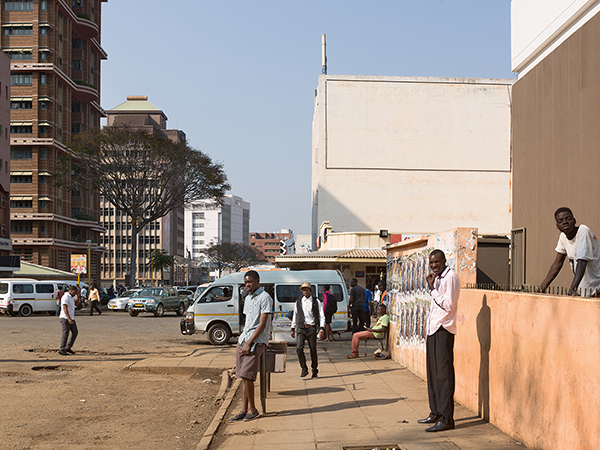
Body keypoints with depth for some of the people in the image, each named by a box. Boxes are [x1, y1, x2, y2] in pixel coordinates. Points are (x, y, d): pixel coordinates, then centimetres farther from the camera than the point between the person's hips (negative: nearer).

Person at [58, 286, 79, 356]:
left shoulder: (71, 297, 15)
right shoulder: (66, 297, -15)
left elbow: (76, 304, 26)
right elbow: (65, 309, -22)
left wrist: (77, 296, 13)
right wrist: (69, 319, -29)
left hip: (71, 318, 10)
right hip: (65, 318, -10)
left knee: (75, 333, 9)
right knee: (65, 334, -6)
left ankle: (68, 347, 17)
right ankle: (62, 350, 0)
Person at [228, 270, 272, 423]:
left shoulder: (264, 298, -9)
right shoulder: (248, 298, 18)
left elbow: (262, 324, -15)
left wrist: (249, 343, -18)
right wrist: (243, 341, 14)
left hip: (257, 340, -8)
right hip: (244, 338, 8)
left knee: (246, 375, -14)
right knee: (243, 376, 3)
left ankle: (252, 409, -2)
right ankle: (244, 410, 5)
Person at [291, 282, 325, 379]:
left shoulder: (316, 302, 4)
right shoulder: (298, 302, 10)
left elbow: (321, 316, 3)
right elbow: (295, 316, 19)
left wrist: (321, 329, -9)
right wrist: (293, 329, 18)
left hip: (312, 328, -1)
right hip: (301, 328, 1)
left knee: (313, 350, 3)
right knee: (299, 348, -14)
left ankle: (315, 371, 19)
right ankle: (304, 369, 1)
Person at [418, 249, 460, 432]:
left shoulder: (450, 277, -11)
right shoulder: (437, 278, 18)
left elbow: (448, 305, -19)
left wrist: (432, 289, -16)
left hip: (443, 330, -10)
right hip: (433, 328, 10)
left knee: (443, 374, -9)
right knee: (433, 373, 13)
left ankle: (446, 418, -8)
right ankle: (435, 413, 21)